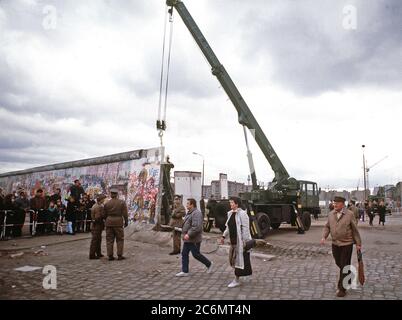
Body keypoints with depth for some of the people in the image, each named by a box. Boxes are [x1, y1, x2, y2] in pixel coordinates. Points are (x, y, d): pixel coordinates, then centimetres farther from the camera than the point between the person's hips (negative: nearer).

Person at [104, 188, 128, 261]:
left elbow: (105, 214, 5)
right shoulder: (122, 202, -4)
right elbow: (125, 214, -6)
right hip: (118, 222, -2)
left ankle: (110, 256, 10)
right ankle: (119, 255, 6)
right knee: (120, 239, 7)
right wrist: (126, 222, 6)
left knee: (109, 239, 8)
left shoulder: (107, 203, 1)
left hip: (109, 222, 2)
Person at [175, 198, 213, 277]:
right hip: (187, 239, 10)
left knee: (196, 254, 1)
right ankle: (185, 271, 17)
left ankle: (209, 264, 22)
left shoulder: (196, 213, -21)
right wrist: (185, 234, 18)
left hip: (194, 239, -10)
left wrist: (189, 234, -27)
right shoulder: (189, 213, 14)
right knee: (184, 254, 10)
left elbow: (197, 227, -29)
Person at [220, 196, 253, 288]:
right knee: (233, 258, 15)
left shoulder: (242, 213, -15)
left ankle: (236, 280, 9)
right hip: (233, 240, 8)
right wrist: (224, 236, 14)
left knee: (239, 259, 0)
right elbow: (228, 227, 18)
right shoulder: (230, 213, 10)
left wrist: (245, 241, -20)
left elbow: (245, 228, -17)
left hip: (241, 241, -8)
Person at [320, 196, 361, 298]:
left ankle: (342, 288, 13)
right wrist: (324, 237, -8)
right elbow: (327, 227, 7)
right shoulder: (331, 214, 1)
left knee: (344, 266, 1)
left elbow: (355, 230, -6)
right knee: (339, 263, 18)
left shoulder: (349, 214, -11)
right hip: (335, 243, 5)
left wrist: (358, 243, -3)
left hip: (346, 244, -5)